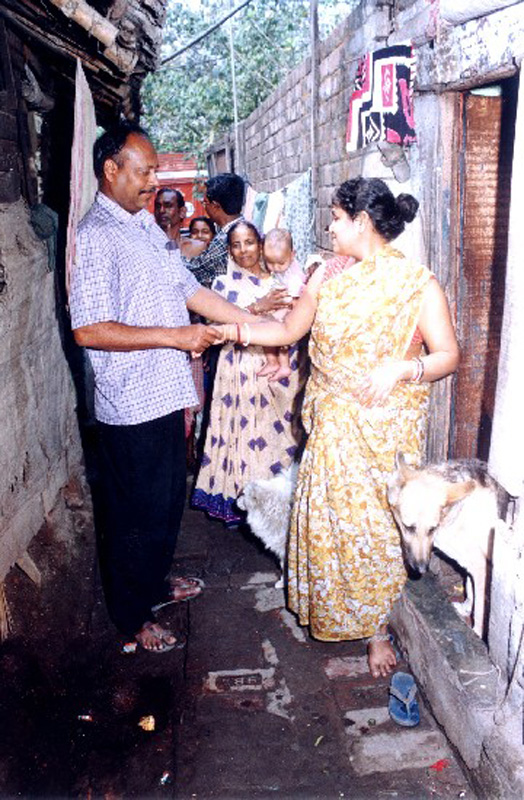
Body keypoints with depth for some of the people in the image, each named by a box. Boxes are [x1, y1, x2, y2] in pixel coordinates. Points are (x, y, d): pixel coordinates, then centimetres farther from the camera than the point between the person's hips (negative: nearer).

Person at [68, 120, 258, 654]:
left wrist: (258, 325, 9)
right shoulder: (95, 236, -16)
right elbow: (88, 329, -23)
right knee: (136, 513, 6)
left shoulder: (147, 226, 12)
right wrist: (175, 336, -22)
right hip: (130, 406, -9)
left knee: (168, 501, 22)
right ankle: (132, 616, 27)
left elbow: (191, 291, 14)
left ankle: (154, 584, 44)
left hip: (165, 395, 9)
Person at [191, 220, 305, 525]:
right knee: (244, 428, -2)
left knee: (280, 428, 5)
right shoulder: (224, 283, 3)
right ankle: (238, 500, 11)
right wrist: (256, 308, -19)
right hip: (242, 370, -3)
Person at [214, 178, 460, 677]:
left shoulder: (417, 284, -10)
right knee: (330, 516, 13)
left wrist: (400, 369, -26)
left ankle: (376, 626, 23)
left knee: (377, 522, 3)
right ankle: (334, 607, 36)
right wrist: (239, 331, -3)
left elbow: (448, 356, -10)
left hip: (388, 426, -4)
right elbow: (289, 330, 9)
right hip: (334, 423, 5)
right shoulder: (330, 274, 4)